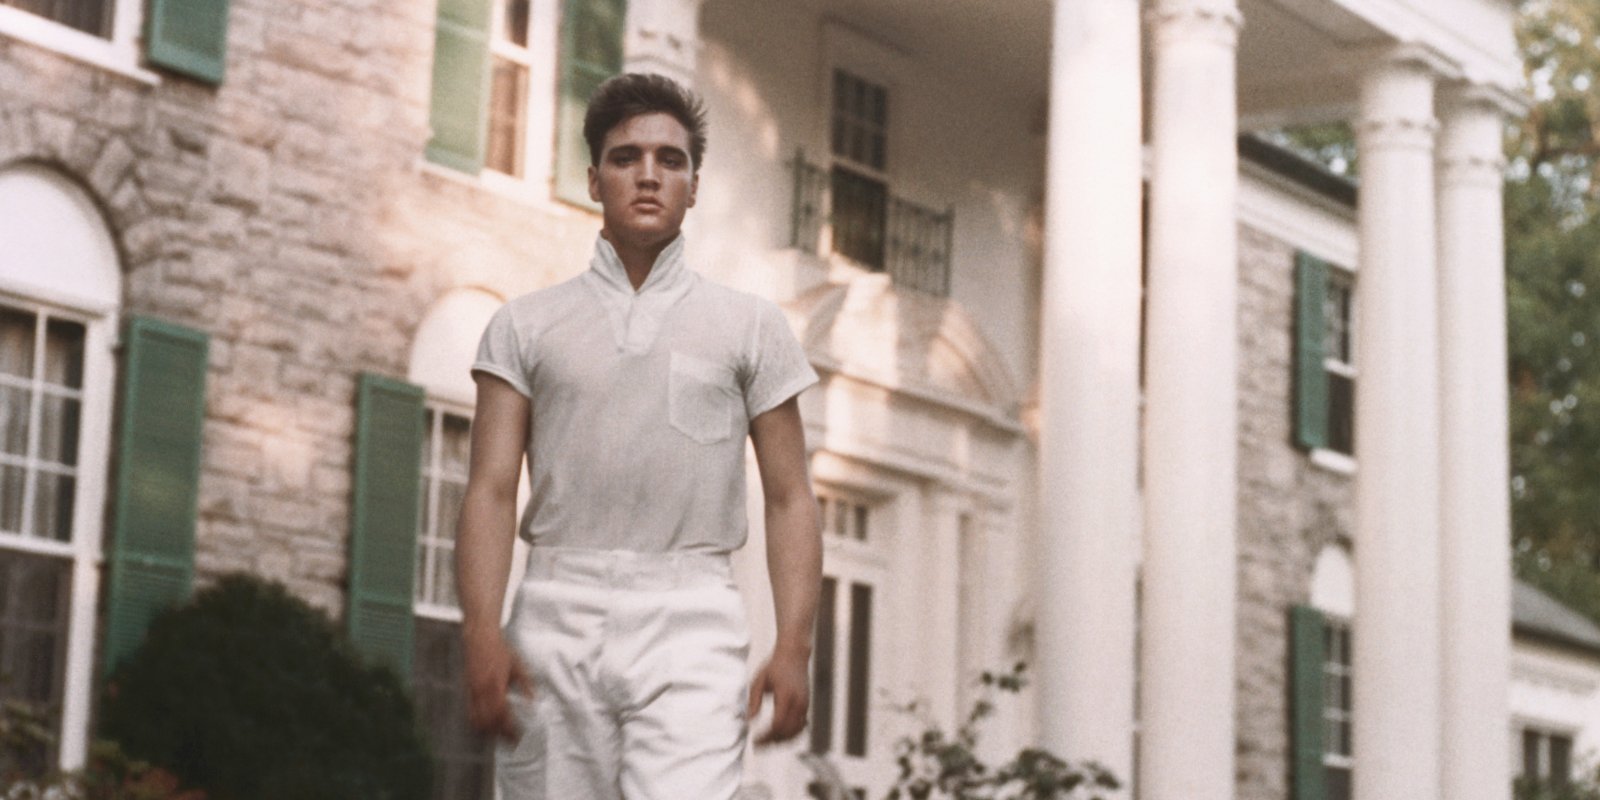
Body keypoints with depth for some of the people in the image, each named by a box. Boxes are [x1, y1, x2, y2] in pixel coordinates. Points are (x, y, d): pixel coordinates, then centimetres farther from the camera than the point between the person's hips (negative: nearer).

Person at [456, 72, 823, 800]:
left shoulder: (750, 327, 13)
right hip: (556, 622, 1)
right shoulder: (527, 326, 13)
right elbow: (491, 489, 5)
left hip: (690, 625, -1)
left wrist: (793, 646, -4)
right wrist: (482, 631, -9)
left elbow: (789, 499, 9)